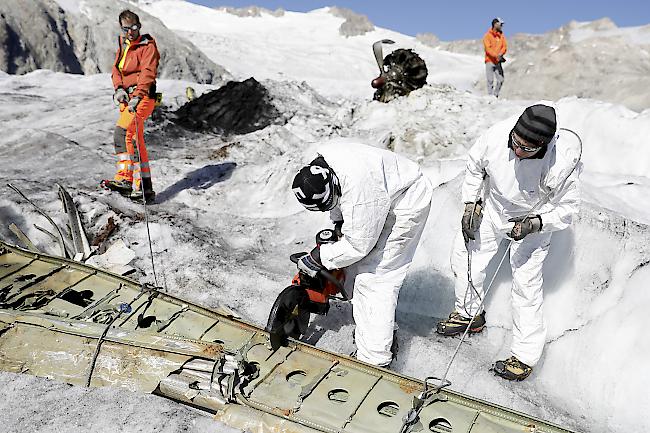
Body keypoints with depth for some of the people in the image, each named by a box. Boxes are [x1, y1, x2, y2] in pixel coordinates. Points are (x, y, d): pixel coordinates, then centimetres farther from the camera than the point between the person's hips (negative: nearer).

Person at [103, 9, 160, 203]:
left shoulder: (148, 46, -4)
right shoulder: (123, 46, 20)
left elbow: (148, 73, -18)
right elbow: (116, 69, 14)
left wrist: (137, 96, -30)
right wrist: (119, 88, -6)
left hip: (142, 97, -9)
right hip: (127, 98, 9)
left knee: (122, 132, -24)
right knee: (136, 142, 9)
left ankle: (125, 178, -24)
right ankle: (144, 187, 14)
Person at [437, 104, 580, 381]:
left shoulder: (564, 161, -35)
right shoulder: (496, 135, -29)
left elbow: (566, 207, -18)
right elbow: (474, 167, -6)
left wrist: (534, 223, -33)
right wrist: (471, 205, -8)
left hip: (534, 219, -4)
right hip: (493, 208, 4)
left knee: (526, 284, -5)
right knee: (464, 255, 10)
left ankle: (525, 356, 11)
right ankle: (470, 314, 35)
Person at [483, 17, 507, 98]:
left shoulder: (501, 35, 11)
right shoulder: (487, 35, -4)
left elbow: (504, 47, 6)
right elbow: (488, 48, -14)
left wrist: (500, 54, -16)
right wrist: (497, 56, -25)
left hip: (498, 61, 5)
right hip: (490, 61, -4)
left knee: (500, 79, -1)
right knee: (490, 80, -7)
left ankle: (495, 95, 11)